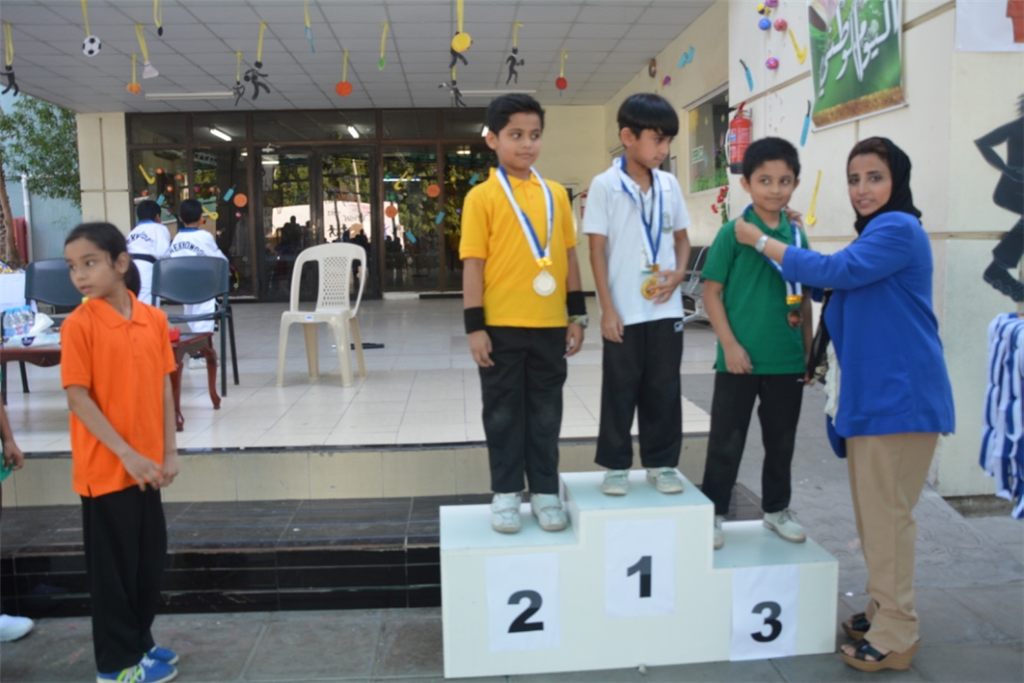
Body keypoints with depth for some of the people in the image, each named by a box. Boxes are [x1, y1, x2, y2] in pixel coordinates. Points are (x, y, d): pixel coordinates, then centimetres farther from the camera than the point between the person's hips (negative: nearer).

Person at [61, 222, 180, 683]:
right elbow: (78, 398, -14)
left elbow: (163, 388, 5)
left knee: (150, 559, 16)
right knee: (113, 567, 7)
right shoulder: (78, 325, -13)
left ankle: (138, 642, 35)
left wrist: (169, 452, 2)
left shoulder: (154, 318, 1)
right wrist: (126, 454, -17)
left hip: (146, 465, 5)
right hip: (104, 468, -5)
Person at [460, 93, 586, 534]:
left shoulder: (556, 194, 8)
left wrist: (577, 315, 8)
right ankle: (506, 493, 22)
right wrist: (474, 326, -10)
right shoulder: (482, 196, -3)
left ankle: (545, 491, 25)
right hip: (501, 325, -3)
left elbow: (569, 256, 11)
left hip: (549, 325, 3)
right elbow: (473, 264, -6)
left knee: (546, 413, 12)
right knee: (503, 413, 9)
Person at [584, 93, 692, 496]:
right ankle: (616, 465, 20)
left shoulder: (669, 184, 7)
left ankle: (661, 463, 24)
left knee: (663, 390, 10)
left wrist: (678, 274, -5)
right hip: (624, 310, -4)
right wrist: (607, 309, -11)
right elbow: (597, 250, -7)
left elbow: (682, 238, 15)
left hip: (665, 308, 4)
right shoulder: (605, 185, -6)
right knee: (620, 390, 6)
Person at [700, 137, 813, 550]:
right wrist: (730, 345, -14)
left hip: (788, 360, 5)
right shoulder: (733, 232, -7)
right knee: (727, 440, 5)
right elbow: (712, 291, -8)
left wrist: (809, 349, 11)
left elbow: (803, 297, 12)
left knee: (781, 440, 16)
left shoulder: (797, 234, 6)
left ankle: (777, 509, 34)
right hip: (741, 358, -4)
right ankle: (713, 512, 20)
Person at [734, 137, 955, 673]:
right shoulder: (873, 234, 20)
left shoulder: (898, 228, -11)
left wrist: (761, 242, -11)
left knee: (887, 513, -3)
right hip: (870, 392, 10)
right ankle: (882, 612, 28)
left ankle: (895, 636, 8)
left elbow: (836, 272, -19)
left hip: (899, 394, -10)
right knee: (873, 512, 15)